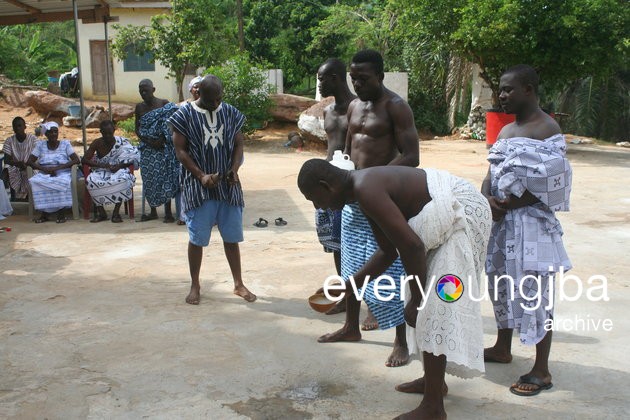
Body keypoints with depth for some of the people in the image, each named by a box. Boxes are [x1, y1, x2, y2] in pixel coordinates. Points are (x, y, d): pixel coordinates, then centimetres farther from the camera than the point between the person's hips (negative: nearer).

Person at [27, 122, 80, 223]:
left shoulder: (65, 144, 6)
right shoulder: (40, 145, 10)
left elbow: (76, 160, -5)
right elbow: (29, 161, 4)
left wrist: (58, 167, -17)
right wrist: (44, 169, -15)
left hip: (62, 173, -2)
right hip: (44, 174, 2)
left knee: (63, 182, -37)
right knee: (35, 182, -32)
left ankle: (61, 212, -25)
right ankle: (44, 213, -23)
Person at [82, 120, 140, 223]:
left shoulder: (122, 142, -7)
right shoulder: (97, 143, -4)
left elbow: (133, 158, -9)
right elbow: (84, 160, -7)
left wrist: (119, 166, -24)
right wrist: (102, 165, -20)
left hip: (118, 170, -1)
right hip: (101, 171, 2)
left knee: (124, 179, -37)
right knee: (90, 180, -32)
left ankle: (116, 212, -26)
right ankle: (101, 212, -18)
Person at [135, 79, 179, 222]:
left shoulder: (164, 104, -4)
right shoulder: (139, 107, 7)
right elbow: (137, 129, 6)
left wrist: (162, 139, -19)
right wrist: (148, 140, -10)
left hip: (163, 147, -4)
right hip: (147, 148, 4)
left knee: (165, 177, -3)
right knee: (148, 178, 6)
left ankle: (168, 212, 5)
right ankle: (153, 212, 18)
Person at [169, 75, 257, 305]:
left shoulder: (231, 113, 4)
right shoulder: (185, 115, -5)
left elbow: (239, 144, 8)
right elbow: (180, 150, -6)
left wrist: (234, 169, -11)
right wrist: (201, 175, -17)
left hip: (227, 185, 3)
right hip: (198, 186, -2)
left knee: (232, 236, 9)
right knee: (197, 238, 4)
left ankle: (239, 284, 21)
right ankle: (195, 285, 20)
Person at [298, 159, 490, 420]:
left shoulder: (366, 191, -23)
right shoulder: (366, 187, 9)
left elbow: (412, 246, -27)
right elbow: (388, 251, 15)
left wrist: (416, 300, -17)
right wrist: (351, 286, 13)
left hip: (463, 216, -10)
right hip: (452, 216, 10)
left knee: (434, 307, -8)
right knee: (431, 305, 18)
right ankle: (434, 380, 32)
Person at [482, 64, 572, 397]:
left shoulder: (547, 128, -12)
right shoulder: (506, 130, 14)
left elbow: (548, 184, -18)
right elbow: (492, 173, 11)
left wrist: (508, 204, -18)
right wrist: (488, 199, -10)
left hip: (531, 222, -8)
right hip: (502, 221, 8)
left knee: (533, 293, -3)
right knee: (502, 285, 18)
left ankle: (542, 371, 8)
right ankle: (502, 348, 37)